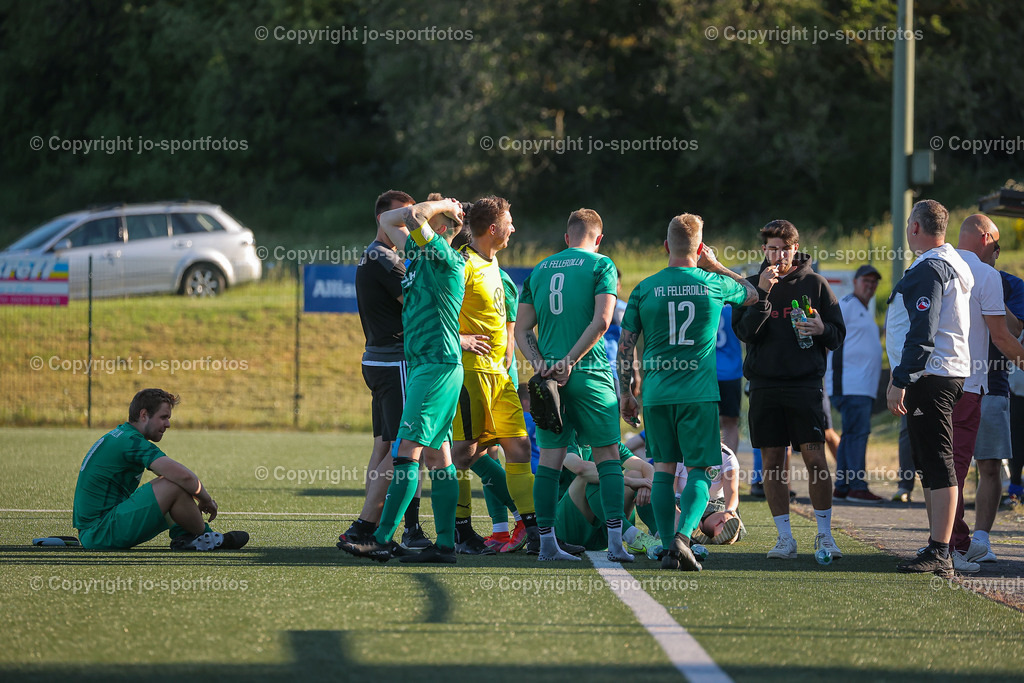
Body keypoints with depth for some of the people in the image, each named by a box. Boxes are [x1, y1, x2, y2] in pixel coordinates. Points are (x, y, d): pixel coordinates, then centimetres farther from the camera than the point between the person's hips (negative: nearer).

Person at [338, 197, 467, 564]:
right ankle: (445, 543, 6)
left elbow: (412, 216, -23)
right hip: (423, 366, 10)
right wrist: (443, 206, 18)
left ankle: (383, 539, -14)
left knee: (409, 451, -12)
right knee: (436, 455, 7)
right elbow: (388, 220, 24)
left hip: (437, 366, -10)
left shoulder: (446, 257, -11)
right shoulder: (420, 253, 15)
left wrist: (442, 205, -5)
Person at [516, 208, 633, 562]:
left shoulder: (539, 269, 14)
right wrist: (570, 360, -11)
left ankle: (546, 542, 6)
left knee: (550, 458, 7)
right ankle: (615, 542, -6)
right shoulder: (600, 265, 0)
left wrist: (540, 361, -2)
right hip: (589, 374, -4)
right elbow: (601, 320, -12)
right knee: (607, 455, 1)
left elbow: (522, 329, 10)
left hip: (548, 376, 4)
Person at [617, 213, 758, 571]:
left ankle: (668, 548, 5)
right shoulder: (713, 284, 0)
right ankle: (683, 535, -19)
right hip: (699, 393, -2)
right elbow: (751, 293, 22)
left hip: (656, 394, 2)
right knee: (701, 470, 2)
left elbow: (625, 346, 4)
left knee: (663, 470, 10)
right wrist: (715, 265, 24)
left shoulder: (645, 289, 2)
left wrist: (625, 393, 12)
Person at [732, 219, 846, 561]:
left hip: (806, 382, -2)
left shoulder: (814, 283, 6)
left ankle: (824, 533, 3)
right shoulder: (752, 284, 8)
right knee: (772, 462, 2)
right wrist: (762, 294, -15)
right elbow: (744, 332, -4)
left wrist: (821, 330, -14)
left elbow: (838, 334, 9)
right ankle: (785, 537, 8)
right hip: (765, 383, 2)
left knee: (815, 458, -7)